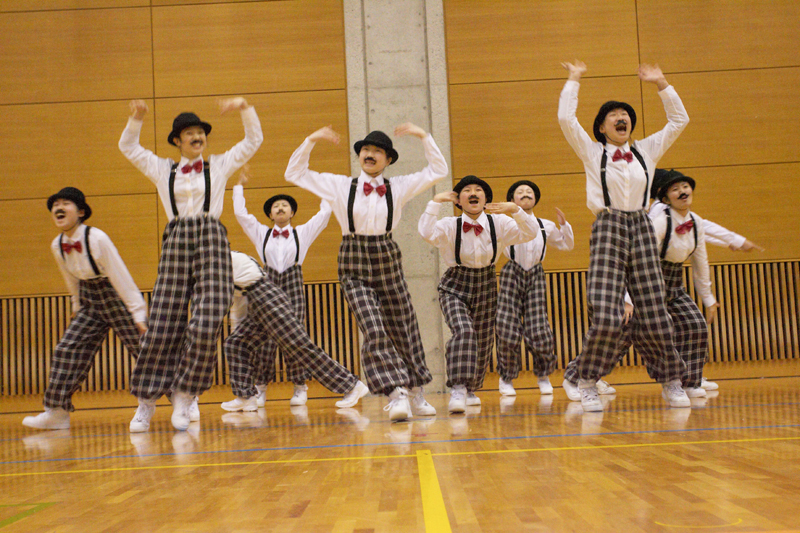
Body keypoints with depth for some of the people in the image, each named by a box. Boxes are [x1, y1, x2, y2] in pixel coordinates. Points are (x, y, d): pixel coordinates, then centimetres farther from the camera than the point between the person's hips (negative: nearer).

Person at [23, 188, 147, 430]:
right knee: (68, 349, -1)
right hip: (90, 301, 6)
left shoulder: (97, 239, -23)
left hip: (117, 297, -6)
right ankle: (57, 412, 10)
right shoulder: (57, 245, -3)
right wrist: (78, 307, 25)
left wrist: (138, 313, -22)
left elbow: (120, 276, -22)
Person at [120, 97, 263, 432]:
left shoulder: (220, 166, 15)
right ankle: (146, 400, 10)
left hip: (211, 241, -1)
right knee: (162, 325, -2)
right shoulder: (162, 170, 18)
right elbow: (128, 147, 22)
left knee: (206, 325, -14)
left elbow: (253, 140, 14)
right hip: (176, 242, 1)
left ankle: (185, 395, 2)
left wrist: (244, 108, 1)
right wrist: (137, 117, 7)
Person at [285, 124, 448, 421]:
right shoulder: (340, 186, 2)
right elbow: (294, 174, 6)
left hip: (388, 263, 2)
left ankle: (415, 393, 27)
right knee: (374, 331, -19)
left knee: (404, 330, 10)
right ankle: (396, 395, -16)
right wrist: (310, 141, -3)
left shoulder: (399, 187, 3)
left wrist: (424, 137, -5)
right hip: (355, 268, -2)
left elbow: (438, 171, 2)